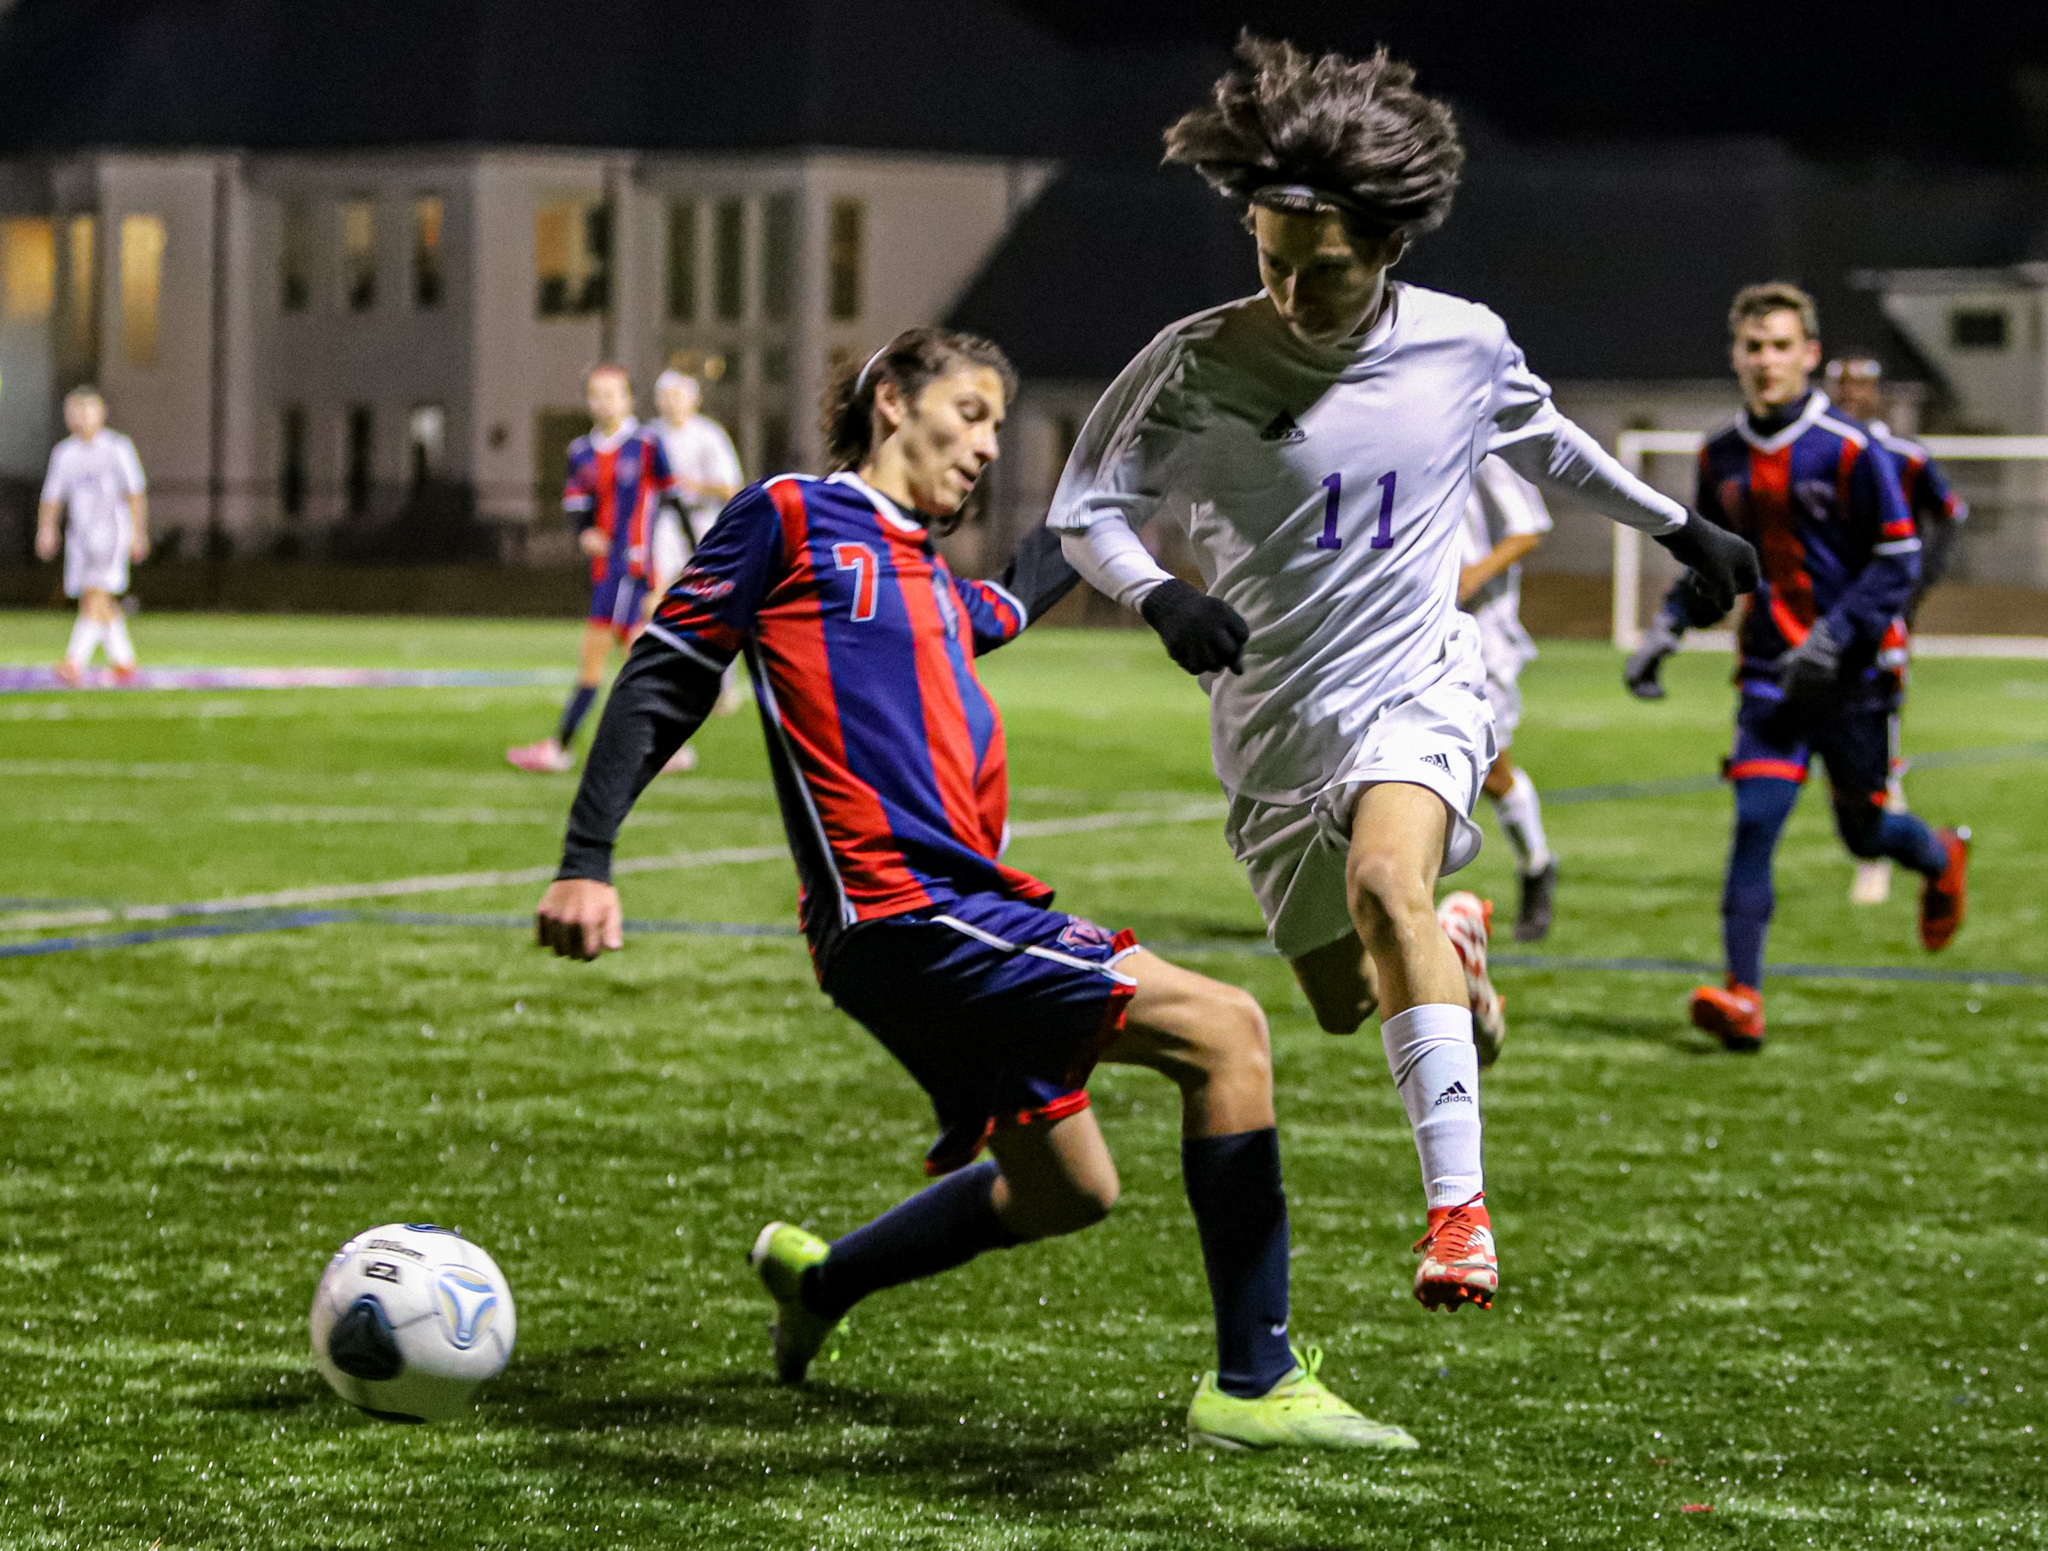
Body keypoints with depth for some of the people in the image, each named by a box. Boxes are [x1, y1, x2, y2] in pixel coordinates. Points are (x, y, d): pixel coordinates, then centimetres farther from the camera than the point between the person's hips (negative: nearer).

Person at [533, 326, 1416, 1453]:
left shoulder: (928, 575, 22)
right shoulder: (791, 516, 1)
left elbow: (1007, 606, 45)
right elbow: (662, 677, -1)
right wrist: (587, 862, -7)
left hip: (967, 906, 10)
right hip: (902, 911, -10)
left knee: (1065, 1192, 19)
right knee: (1223, 1031, -14)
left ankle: (818, 1279, 39)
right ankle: (1253, 1387, -13)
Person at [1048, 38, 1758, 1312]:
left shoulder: (1464, 347, -6)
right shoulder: (1201, 364, -13)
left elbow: (1547, 441, 16)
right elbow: (1086, 510, -7)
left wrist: (1679, 527, 27)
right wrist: (1159, 596, -28)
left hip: (1417, 692, -2)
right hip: (1274, 727, 2)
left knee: (1385, 881, -32)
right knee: (1346, 1004, 9)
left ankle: (1461, 1206, -34)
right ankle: (1451, 945, 47)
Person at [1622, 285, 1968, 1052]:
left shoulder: (1849, 450, -11)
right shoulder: (1722, 458, 5)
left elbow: (1898, 561, -10)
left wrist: (1834, 638, -20)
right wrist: (1667, 629, 3)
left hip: (1854, 673, -3)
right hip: (1770, 670, 3)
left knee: (1863, 831, 8)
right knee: (1755, 819, -14)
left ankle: (1942, 856, 45)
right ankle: (1741, 996, -18)